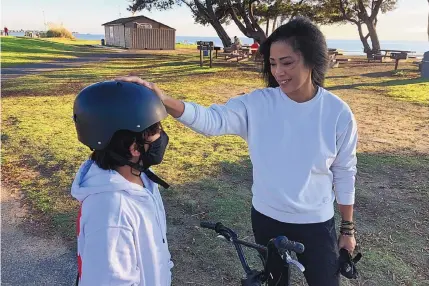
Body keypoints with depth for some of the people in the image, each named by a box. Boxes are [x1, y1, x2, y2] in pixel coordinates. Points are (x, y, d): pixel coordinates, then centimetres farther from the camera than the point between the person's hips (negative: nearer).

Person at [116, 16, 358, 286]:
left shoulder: (338, 112, -14)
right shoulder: (257, 103, -14)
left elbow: (345, 173, -5)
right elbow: (211, 119, -27)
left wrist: (348, 228, 1)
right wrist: (162, 99, -44)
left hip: (316, 225, -1)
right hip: (266, 219, 1)